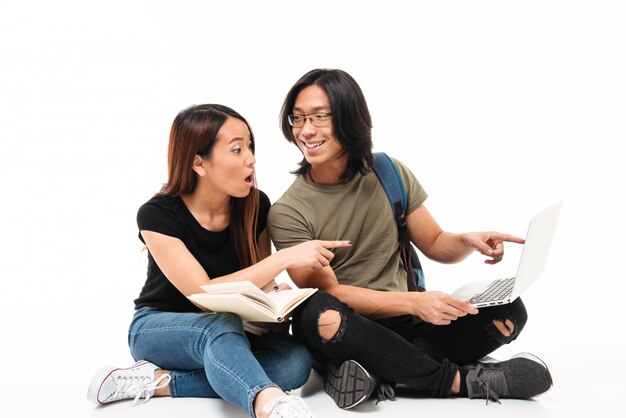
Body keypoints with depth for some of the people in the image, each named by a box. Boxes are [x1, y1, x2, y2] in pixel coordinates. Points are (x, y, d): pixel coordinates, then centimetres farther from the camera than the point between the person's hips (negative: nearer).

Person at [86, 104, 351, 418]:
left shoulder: (256, 206, -9)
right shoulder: (157, 216, -21)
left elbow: (260, 279, 4)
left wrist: (276, 293, -21)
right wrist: (285, 257, -34)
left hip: (228, 328, 4)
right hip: (157, 328, -4)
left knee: (295, 361, -28)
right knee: (222, 323, -39)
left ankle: (158, 381, -26)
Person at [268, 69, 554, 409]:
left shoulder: (390, 173, 2)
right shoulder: (287, 213, -9)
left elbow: (435, 244, 10)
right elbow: (328, 293, -15)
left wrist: (468, 241, -14)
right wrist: (414, 302, -27)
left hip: (402, 328, 4)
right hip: (343, 335, -3)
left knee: (508, 311, -17)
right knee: (320, 314, -39)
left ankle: (377, 373, -23)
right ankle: (458, 380, -23)